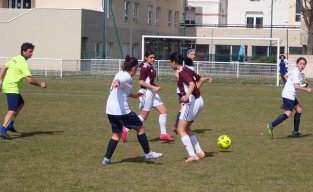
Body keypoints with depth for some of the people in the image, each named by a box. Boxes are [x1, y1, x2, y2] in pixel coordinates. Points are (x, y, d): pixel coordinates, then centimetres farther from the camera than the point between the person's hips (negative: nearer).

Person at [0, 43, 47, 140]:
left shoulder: (16, 58, 13)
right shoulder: (23, 63, -16)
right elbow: (30, 80, -20)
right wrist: (40, 84, -6)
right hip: (12, 88, -10)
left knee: (20, 104, 26)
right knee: (12, 110, -18)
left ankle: (10, 124, 25)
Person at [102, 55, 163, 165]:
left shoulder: (121, 74, 17)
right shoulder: (126, 77, -12)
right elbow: (118, 80, -37)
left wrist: (133, 95, 45)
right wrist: (116, 82, -59)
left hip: (110, 110, 9)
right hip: (121, 110, -9)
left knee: (117, 133, 17)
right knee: (140, 128, 6)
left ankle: (107, 158, 7)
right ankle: (148, 153, 15)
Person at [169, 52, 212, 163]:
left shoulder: (182, 72, -14)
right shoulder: (187, 70, 13)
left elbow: (192, 84, -29)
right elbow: (200, 80, 25)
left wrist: (187, 95, -45)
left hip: (192, 102, -10)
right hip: (198, 100, 10)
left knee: (181, 130, -6)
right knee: (186, 128, 19)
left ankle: (192, 155, -13)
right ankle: (199, 152, 18)